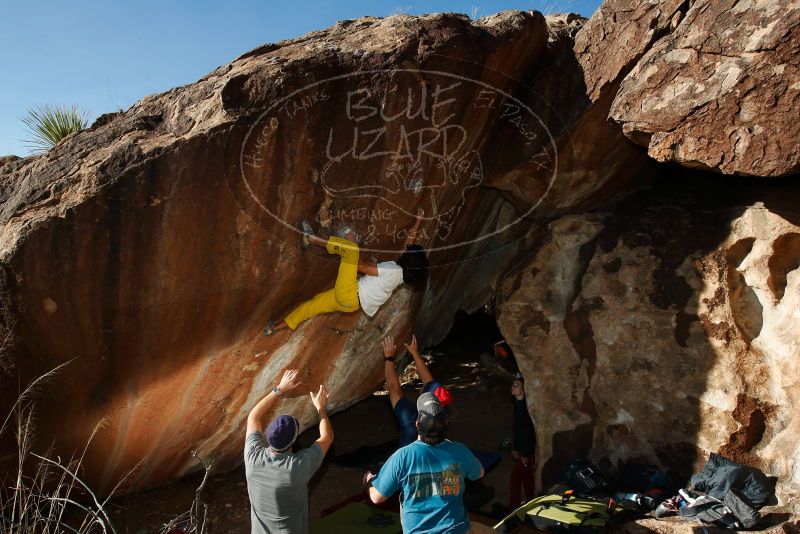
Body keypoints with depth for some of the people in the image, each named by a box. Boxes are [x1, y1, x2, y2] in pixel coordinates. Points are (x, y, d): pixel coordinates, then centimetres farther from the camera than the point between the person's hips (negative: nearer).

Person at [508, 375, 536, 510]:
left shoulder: (525, 406, -20)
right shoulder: (518, 405, 8)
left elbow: (529, 431, -21)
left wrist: (525, 454, -18)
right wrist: (514, 448, 9)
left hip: (526, 451, -9)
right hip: (520, 449, 9)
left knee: (515, 479, -5)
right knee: (527, 478, 18)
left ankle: (514, 507, 4)